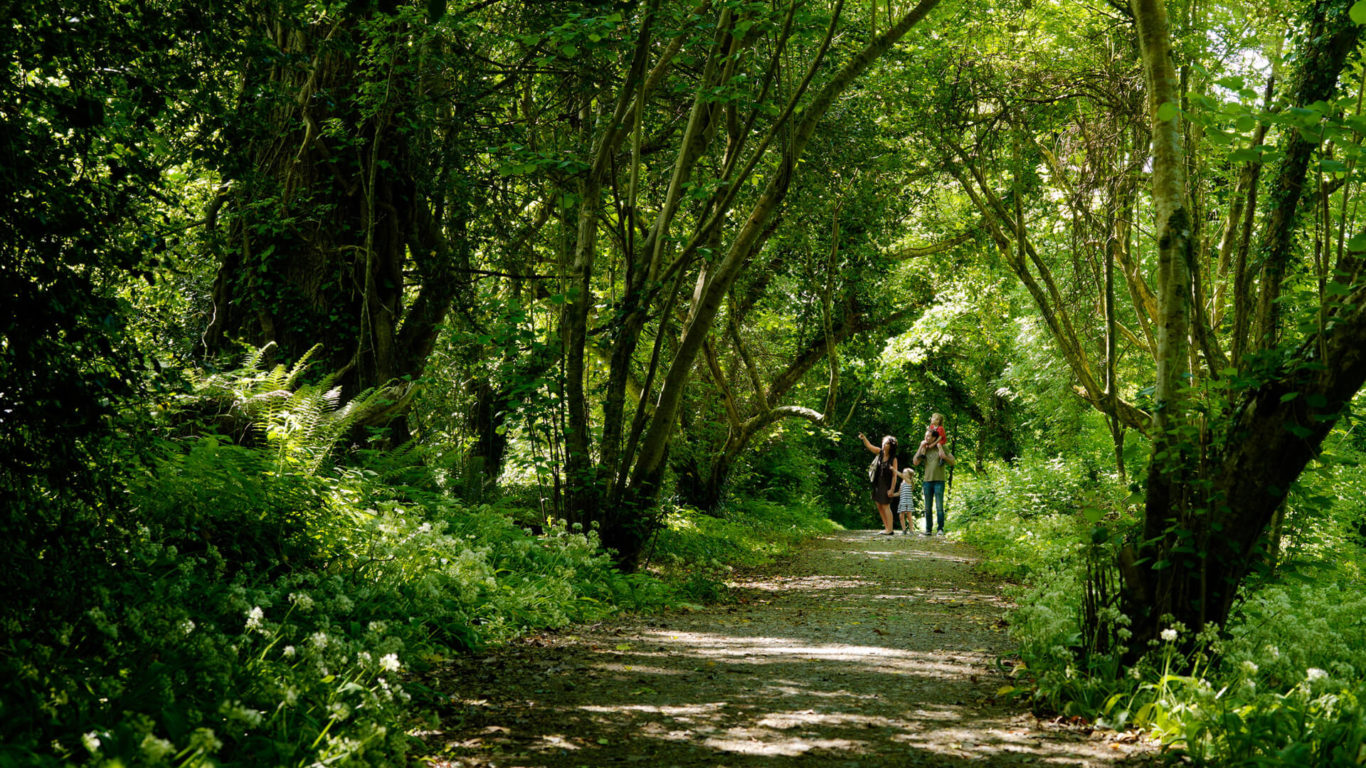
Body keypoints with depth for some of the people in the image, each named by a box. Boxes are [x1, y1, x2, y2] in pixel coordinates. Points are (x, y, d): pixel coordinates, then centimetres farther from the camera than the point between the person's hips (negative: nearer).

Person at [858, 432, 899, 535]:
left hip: (886, 484, -7)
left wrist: (892, 489, -18)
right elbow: (869, 446, 0)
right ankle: (886, 527, 19)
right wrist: (864, 438, -21)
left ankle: (889, 529, 1)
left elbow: (894, 475, -14)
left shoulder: (893, 459, -13)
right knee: (879, 505, 10)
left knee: (886, 506, -4)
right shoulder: (880, 452, 2)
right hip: (878, 483, 7)